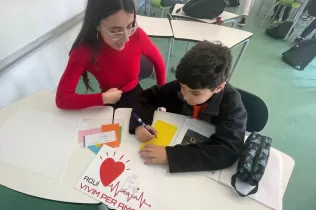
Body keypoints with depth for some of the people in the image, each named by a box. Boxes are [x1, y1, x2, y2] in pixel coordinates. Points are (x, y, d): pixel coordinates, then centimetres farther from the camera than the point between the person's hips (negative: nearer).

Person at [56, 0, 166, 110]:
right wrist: (104, 98, -26)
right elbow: (62, 98, -24)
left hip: (136, 94, 1)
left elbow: (158, 61, -3)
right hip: (110, 103, 0)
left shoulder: (136, 35, -21)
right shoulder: (83, 51, -26)